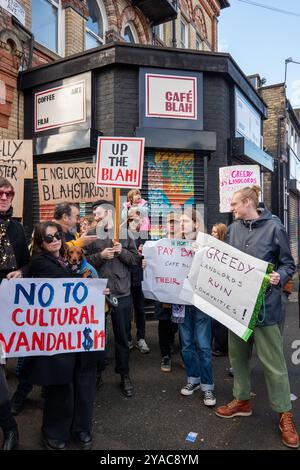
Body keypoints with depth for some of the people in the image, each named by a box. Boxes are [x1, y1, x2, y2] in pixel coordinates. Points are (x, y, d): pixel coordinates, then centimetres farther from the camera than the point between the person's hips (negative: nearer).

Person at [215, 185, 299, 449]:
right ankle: (242, 400, 35)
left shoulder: (274, 228, -8)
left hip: (264, 304, -5)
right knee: (238, 354, 16)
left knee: (273, 361, 3)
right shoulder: (234, 229, 6)